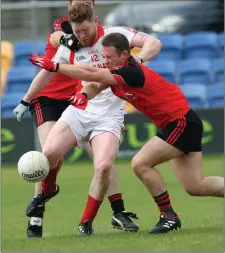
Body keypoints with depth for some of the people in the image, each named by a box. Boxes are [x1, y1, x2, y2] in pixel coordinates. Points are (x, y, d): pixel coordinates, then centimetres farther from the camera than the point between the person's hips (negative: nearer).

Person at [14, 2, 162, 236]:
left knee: (103, 166, -24)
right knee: (49, 152, -17)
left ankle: (87, 222, -4)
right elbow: (47, 73, 20)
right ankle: (47, 190, 18)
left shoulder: (113, 35, -8)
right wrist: (25, 101, 29)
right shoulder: (68, 48, 5)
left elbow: (154, 43, -17)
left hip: (109, 115, -3)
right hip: (80, 110, 4)